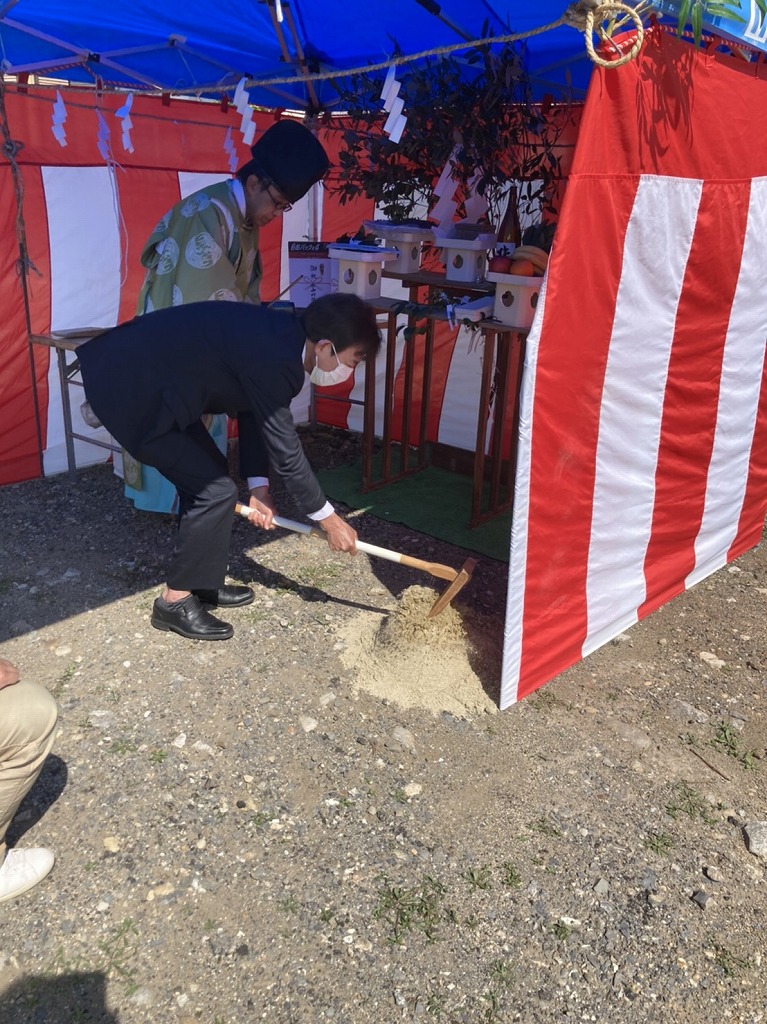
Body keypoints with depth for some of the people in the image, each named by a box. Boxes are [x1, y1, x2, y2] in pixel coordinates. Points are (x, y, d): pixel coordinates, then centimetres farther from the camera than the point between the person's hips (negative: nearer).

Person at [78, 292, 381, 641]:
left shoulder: (278, 335, 3)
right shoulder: (272, 359, -25)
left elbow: (255, 412, 12)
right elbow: (285, 449, -18)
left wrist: (258, 487, 10)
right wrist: (329, 519, -7)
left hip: (141, 372, 10)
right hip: (128, 388, -10)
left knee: (205, 477, 16)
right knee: (214, 490, -7)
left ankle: (202, 584, 28)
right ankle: (175, 600, 7)